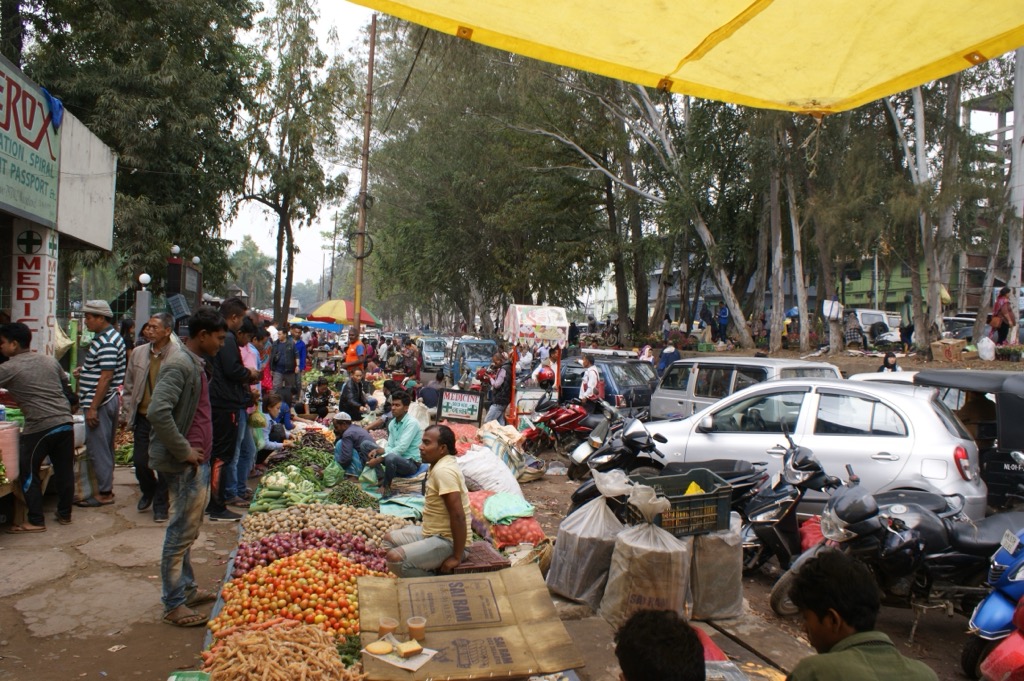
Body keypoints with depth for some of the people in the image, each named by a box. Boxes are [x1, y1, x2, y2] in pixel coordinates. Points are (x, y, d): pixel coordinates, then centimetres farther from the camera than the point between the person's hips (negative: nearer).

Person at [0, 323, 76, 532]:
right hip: (65, 422, 6)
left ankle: (35, 521, 9)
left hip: (39, 427, -6)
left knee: (28, 474, 7)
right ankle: (64, 514, 24)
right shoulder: (50, 360, 13)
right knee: (64, 471, 14)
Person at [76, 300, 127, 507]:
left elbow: (106, 377, -23)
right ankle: (105, 488, 24)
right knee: (105, 448, 16)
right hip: (109, 401, 10)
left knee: (97, 448, -4)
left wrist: (93, 408, -22)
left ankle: (104, 494, 2)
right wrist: (85, 370, 11)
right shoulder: (108, 337, 14)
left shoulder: (106, 342, -19)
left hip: (100, 402, -10)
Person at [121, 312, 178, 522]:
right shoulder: (138, 353, 5)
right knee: (140, 461, 9)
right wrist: (126, 413, 11)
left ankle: (160, 504, 21)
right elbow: (129, 386, 13)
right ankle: (148, 491, 38)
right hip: (143, 417, 5)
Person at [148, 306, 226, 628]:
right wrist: (184, 451, -22)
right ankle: (174, 605, 9)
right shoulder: (180, 366, -18)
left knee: (188, 531, 19)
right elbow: (158, 412, -30)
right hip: (185, 466, -10)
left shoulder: (198, 364, 13)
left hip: (198, 462, 10)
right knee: (181, 533, -1)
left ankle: (187, 589, 32)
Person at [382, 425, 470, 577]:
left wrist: (457, 557, -25)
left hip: (448, 541, -11)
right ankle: (431, 572, 8)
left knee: (394, 559, -24)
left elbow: (458, 516, -28)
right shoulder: (440, 465, 8)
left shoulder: (443, 471, -24)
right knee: (389, 539, 18)